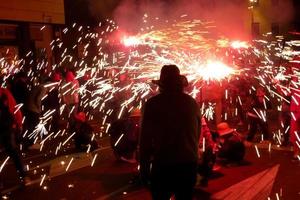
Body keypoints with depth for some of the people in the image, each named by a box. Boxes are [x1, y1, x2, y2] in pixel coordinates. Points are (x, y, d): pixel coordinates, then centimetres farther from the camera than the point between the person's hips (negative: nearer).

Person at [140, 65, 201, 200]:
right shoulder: (192, 103, 2)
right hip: (189, 163, 3)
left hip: (163, 165, -3)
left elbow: (145, 138, -8)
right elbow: (197, 134, 8)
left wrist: (144, 168, 0)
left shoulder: (153, 103, -8)